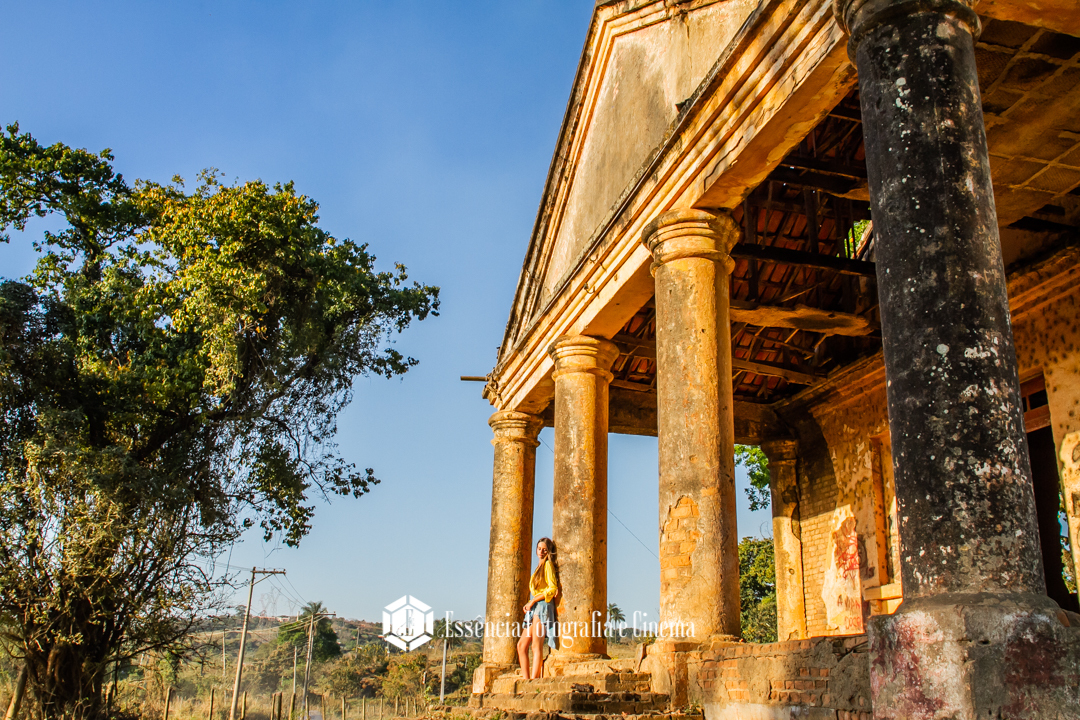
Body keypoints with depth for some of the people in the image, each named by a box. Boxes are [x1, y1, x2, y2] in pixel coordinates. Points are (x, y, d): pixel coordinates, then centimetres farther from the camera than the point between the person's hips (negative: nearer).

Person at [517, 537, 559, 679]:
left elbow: (553, 588, -11)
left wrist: (533, 601, -11)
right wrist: (529, 604, 5)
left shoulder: (548, 564, -1)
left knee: (536, 645, -14)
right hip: (534, 609, 9)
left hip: (542, 605, -9)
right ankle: (526, 680, 0)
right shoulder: (539, 566, 24)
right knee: (521, 645, 2)